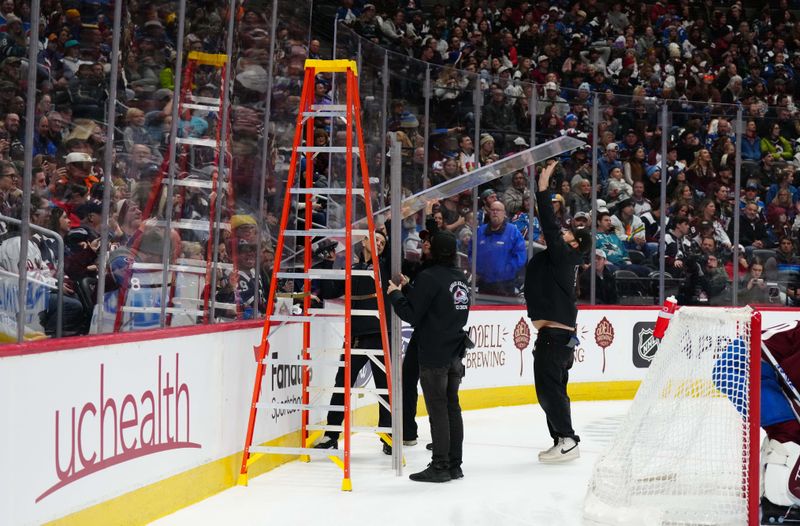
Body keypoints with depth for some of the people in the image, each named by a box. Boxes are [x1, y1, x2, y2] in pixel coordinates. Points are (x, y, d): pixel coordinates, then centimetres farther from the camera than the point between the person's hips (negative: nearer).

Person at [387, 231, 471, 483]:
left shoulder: (429, 277, -14)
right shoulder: (461, 279, 11)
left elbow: (412, 314, -15)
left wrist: (395, 294, 1)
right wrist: (408, 288, 21)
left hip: (434, 356, -8)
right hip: (456, 354, 8)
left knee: (438, 410, -4)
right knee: (452, 407, 12)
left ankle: (440, 466, -1)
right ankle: (454, 464, 16)